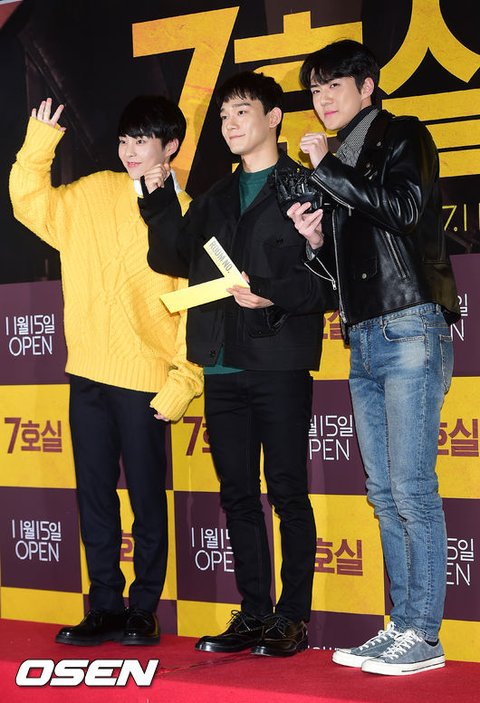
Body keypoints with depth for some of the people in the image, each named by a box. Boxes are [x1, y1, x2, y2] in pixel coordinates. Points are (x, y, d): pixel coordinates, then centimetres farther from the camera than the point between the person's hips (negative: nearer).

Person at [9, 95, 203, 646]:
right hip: (88, 373, 4)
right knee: (94, 496, 8)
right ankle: (105, 608, 17)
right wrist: (39, 145, 3)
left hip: (145, 380, -4)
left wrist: (183, 381, -9)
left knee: (147, 499, 2)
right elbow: (30, 203, 16)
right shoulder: (93, 193, 10)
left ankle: (143, 611, 13)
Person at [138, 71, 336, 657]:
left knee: (287, 492, -2)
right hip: (223, 366, 6)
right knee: (238, 494, 9)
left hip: (279, 363, -6)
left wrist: (275, 294, -20)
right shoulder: (215, 200, 20)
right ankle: (254, 613, 17)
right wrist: (159, 200, 0)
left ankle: (293, 617, 5)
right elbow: (171, 259, 11)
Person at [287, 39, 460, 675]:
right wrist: (317, 237, 4)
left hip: (411, 330, -8)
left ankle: (423, 636, -6)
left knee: (412, 490, -10)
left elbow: (405, 207, -18)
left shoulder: (402, 137, 2)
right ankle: (401, 626, 12)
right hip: (364, 341, 8)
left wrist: (327, 168, -10)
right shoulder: (342, 162, 22)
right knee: (386, 495, 7)